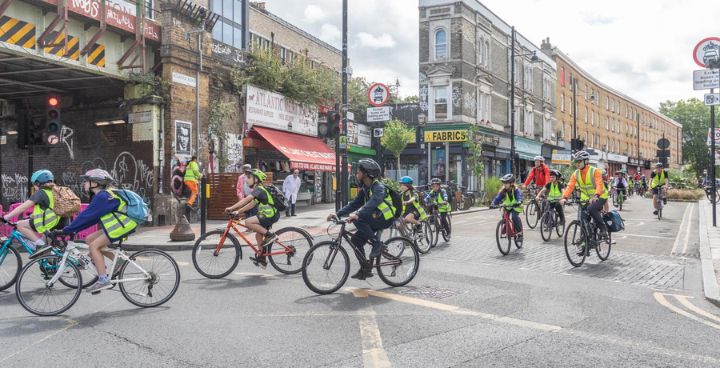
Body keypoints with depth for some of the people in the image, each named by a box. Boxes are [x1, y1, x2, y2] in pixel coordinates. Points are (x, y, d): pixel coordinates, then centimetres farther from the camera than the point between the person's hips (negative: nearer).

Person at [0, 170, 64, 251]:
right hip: (59, 224, 8)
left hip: (48, 224, -8)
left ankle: (39, 243, -3)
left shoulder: (40, 193, -5)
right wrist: (31, 216, 36)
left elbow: (23, 207, -8)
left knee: (20, 225, 4)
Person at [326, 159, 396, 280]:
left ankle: (377, 243, -16)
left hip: (384, 219, -9)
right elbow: (354, 204, 6)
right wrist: (337, 214, -5)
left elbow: (373, 202, -38)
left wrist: (357, 215, -51)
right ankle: (365, 270, 7)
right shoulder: (364, 189, 9)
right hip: (375, 219, 9)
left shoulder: (378, 187, -20)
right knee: (356, 239, -2)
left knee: (358, 219, -28)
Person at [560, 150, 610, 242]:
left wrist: (595, 196, -50)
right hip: (586, 198, 6)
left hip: (600, 197, -6)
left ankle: (604, 230, -18)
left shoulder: (595, 171, -19)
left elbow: (599, 185, -31)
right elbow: (570, 186, -14)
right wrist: (564, 198, -32)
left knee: (591, 209, -33)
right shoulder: (575, 174, -4)